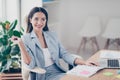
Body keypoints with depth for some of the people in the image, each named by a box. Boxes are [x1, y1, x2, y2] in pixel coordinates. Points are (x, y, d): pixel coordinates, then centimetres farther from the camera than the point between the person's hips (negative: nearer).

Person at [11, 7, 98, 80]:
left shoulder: (52, 35, 12)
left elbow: (64, 54, 8)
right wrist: (20, 44, -21)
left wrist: (84, 62, -4)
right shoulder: (26, 39, -3)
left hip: (58, 71, 5)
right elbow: (30, 64, -11)